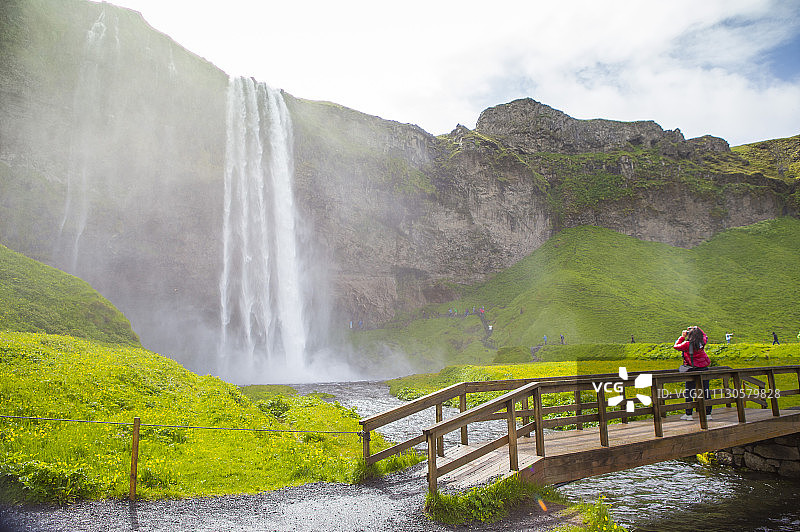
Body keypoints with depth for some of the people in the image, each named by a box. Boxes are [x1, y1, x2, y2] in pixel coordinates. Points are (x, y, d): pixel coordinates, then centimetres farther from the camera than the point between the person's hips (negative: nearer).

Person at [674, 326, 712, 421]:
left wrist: (682, 337, 10)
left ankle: (688, 414, 7)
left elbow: (676, 346, 4)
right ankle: (708, 413, 15)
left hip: (692, 370, -4)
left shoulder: (687, 344, -14)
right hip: (704, 369, 4)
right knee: (705, 391, 10)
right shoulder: (702, 343, -2)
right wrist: (697, 329, 21)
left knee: (689, 393, 4)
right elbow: (705, 336, 22)